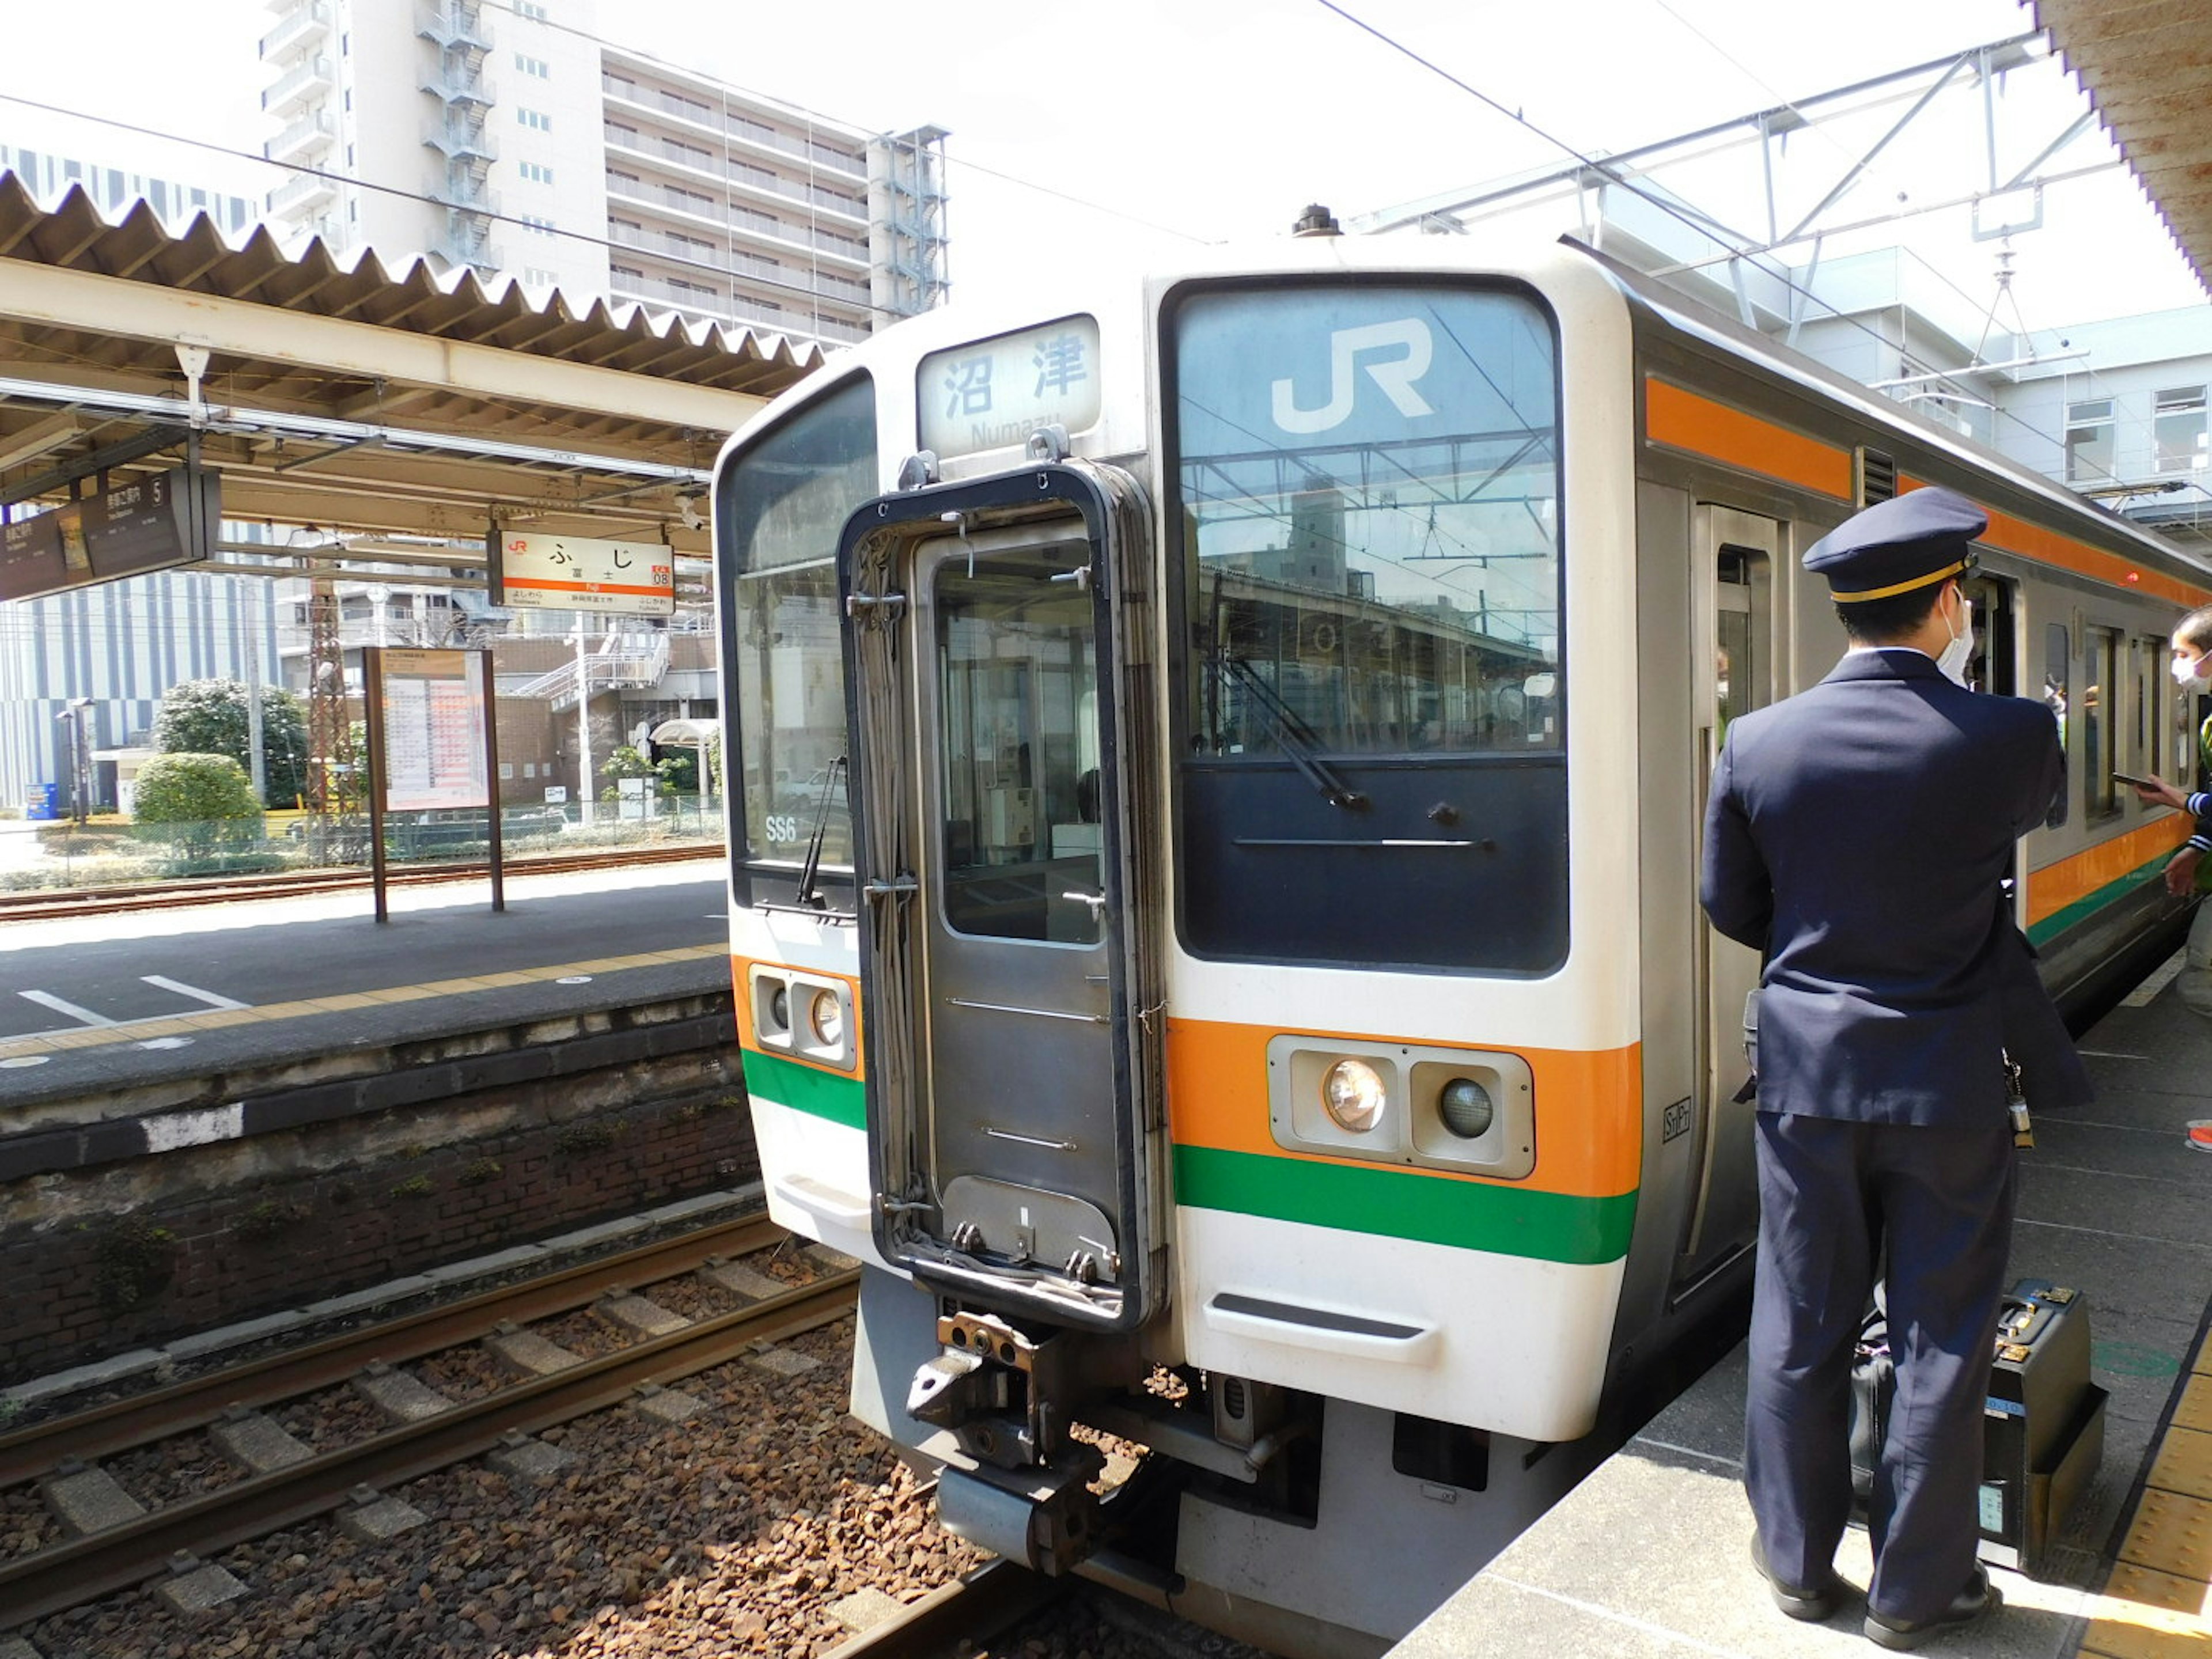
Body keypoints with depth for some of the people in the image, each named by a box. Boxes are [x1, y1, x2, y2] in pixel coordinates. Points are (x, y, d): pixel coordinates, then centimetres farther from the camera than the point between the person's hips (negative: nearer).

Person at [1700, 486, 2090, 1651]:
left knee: (1801, 1329, 14)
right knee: (1941, 1341, 13)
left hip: (1807, 1074, 2)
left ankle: (1798, 1559, 30)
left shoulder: (1758, 744, -8)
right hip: (1948, 1082, -2)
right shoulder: (2008, 739, -13)